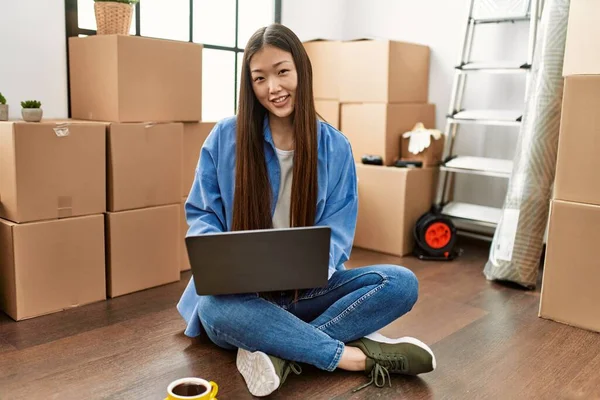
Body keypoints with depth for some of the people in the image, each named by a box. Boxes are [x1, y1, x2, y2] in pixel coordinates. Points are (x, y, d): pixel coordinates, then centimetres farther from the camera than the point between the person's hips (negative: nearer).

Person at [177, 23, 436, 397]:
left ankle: (279, 353, -26)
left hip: (307, 289, 2)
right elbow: (201, 215, 1)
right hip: (240, 291, -1)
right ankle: (354, 354, -25)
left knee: (401, 283, -20)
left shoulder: (335, 146, 0)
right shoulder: (225, 137, -4)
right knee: (215, 309, -38)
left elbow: (336, 233, -2)